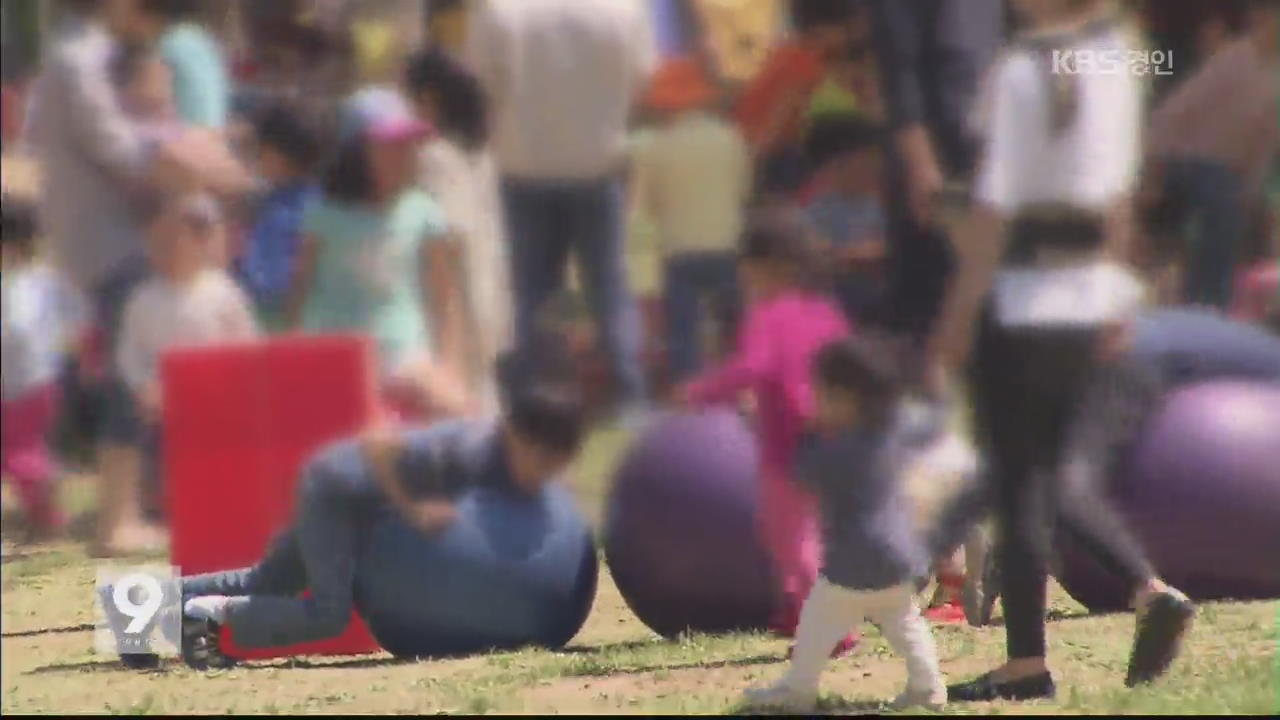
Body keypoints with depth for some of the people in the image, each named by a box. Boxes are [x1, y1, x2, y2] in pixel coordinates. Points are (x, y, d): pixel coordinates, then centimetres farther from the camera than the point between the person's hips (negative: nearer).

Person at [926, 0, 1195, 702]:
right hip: (1087, 292, 8)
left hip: (1021, 297, -7)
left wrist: (959, 311, -13)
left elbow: (995, 204, -17)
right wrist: (1116, 292, 20)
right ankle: (1151, 591, 5)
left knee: (1018, 485, 1)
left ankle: (1027, 663, 6)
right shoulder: (1116, 58, 5)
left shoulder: (1023, 71, -17)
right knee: (1046, 477, 19)